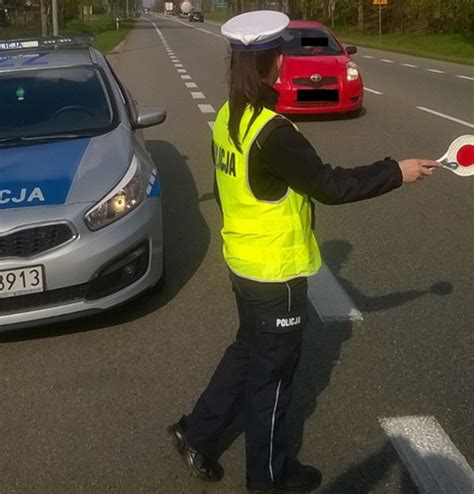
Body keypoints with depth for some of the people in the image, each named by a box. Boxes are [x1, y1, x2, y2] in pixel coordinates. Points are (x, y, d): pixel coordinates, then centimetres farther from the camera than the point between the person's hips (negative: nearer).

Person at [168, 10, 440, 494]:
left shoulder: (229, 118, 2)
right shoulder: (273, 132, -26)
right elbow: (329, 185, -22)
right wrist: (396, 172, -12)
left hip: (243, 262, 8)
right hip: (276, 271, -8)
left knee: (247, 352, 25)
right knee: (272, 372, 8)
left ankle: (197, 433, 34)